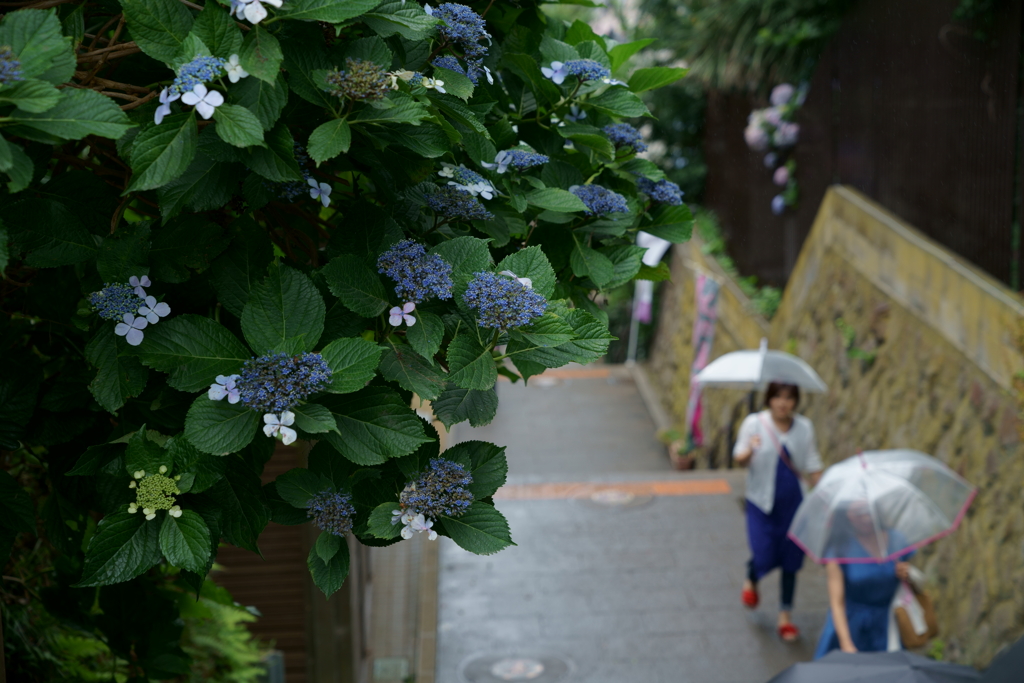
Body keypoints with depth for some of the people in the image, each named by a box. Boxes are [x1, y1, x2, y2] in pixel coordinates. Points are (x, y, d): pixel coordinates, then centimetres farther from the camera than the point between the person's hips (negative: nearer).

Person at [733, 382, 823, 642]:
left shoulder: (804, 427, 2)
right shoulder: (754, 423, -7)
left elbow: (812, 466, 7)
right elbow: (739, 458, -10)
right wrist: (750, 451, -32)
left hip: (792, 503, 3)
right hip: (761, 503, -2)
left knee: (791, 559, 5)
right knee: (764, 557, -9)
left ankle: (785, 615, 20)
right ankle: (751, 580, 30)